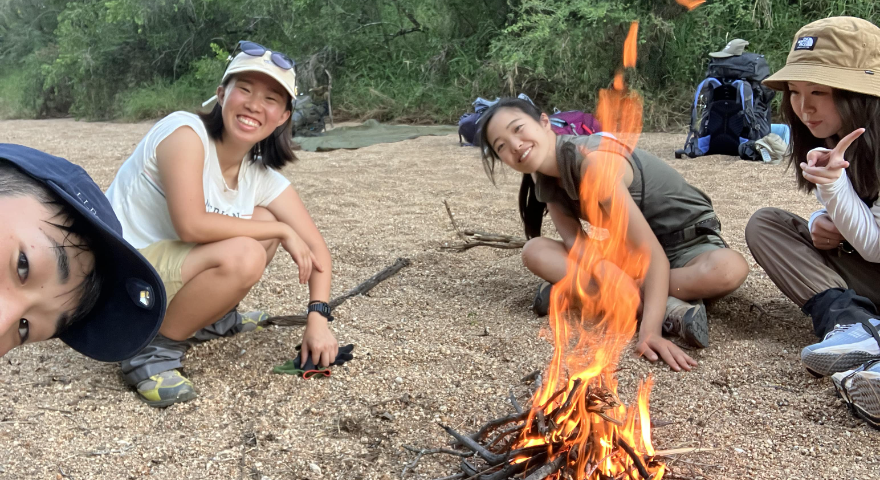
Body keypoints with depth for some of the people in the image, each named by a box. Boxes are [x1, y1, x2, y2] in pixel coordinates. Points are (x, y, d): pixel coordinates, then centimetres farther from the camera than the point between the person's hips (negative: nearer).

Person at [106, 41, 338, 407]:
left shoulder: (263, 177, 0)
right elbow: (191, 224, -28)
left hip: (164, 276, 7)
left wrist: (318, 318, -14)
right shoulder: (185, 131, -19)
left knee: (265, 223, 2)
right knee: (243, 255, -27)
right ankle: (153, 352, -12)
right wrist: (282, 230, -19)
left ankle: (209, 319, 17)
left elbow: (315, 247, 0)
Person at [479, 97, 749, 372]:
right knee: (534, 251, -17)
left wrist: (650, 330, -43)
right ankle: (667, 306, -26)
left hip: (690, 244, -6)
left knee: (730, 268, -40)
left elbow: (652, 251, -33)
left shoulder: (592, 159, -29)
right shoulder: (546, 185, -5)